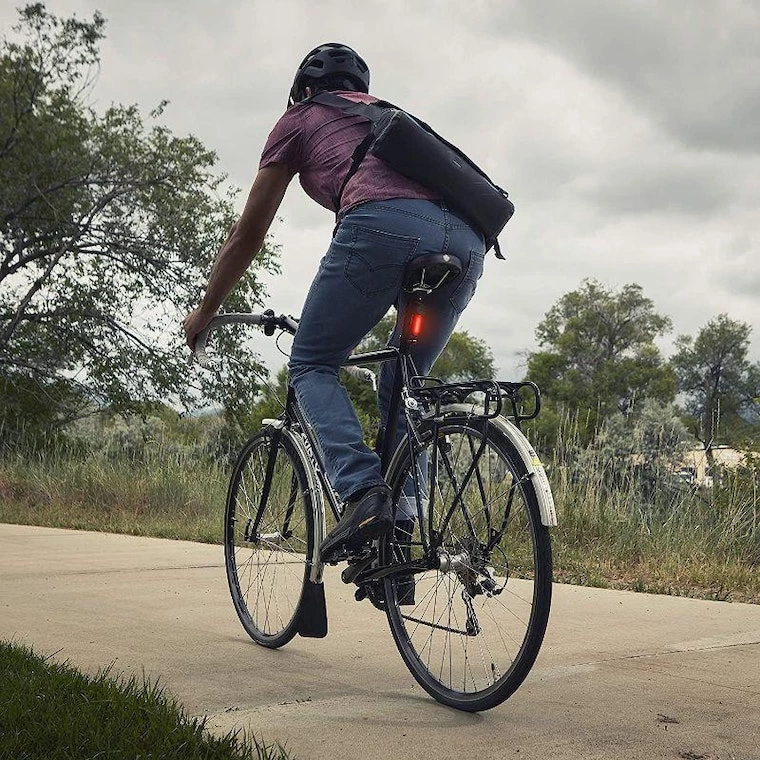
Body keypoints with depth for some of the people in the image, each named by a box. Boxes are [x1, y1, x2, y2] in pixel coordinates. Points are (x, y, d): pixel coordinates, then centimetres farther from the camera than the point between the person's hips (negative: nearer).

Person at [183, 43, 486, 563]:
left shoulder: (302, 117, 26)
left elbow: (249, 233, 27)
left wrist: (205, 312, 39)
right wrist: (359, 321, 55)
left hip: (384, 224, -5)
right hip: (468, 239, 6)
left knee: (312, 365, 9)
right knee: (401, 383, 20)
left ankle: (364, 491, -13)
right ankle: (403, 522, 7)